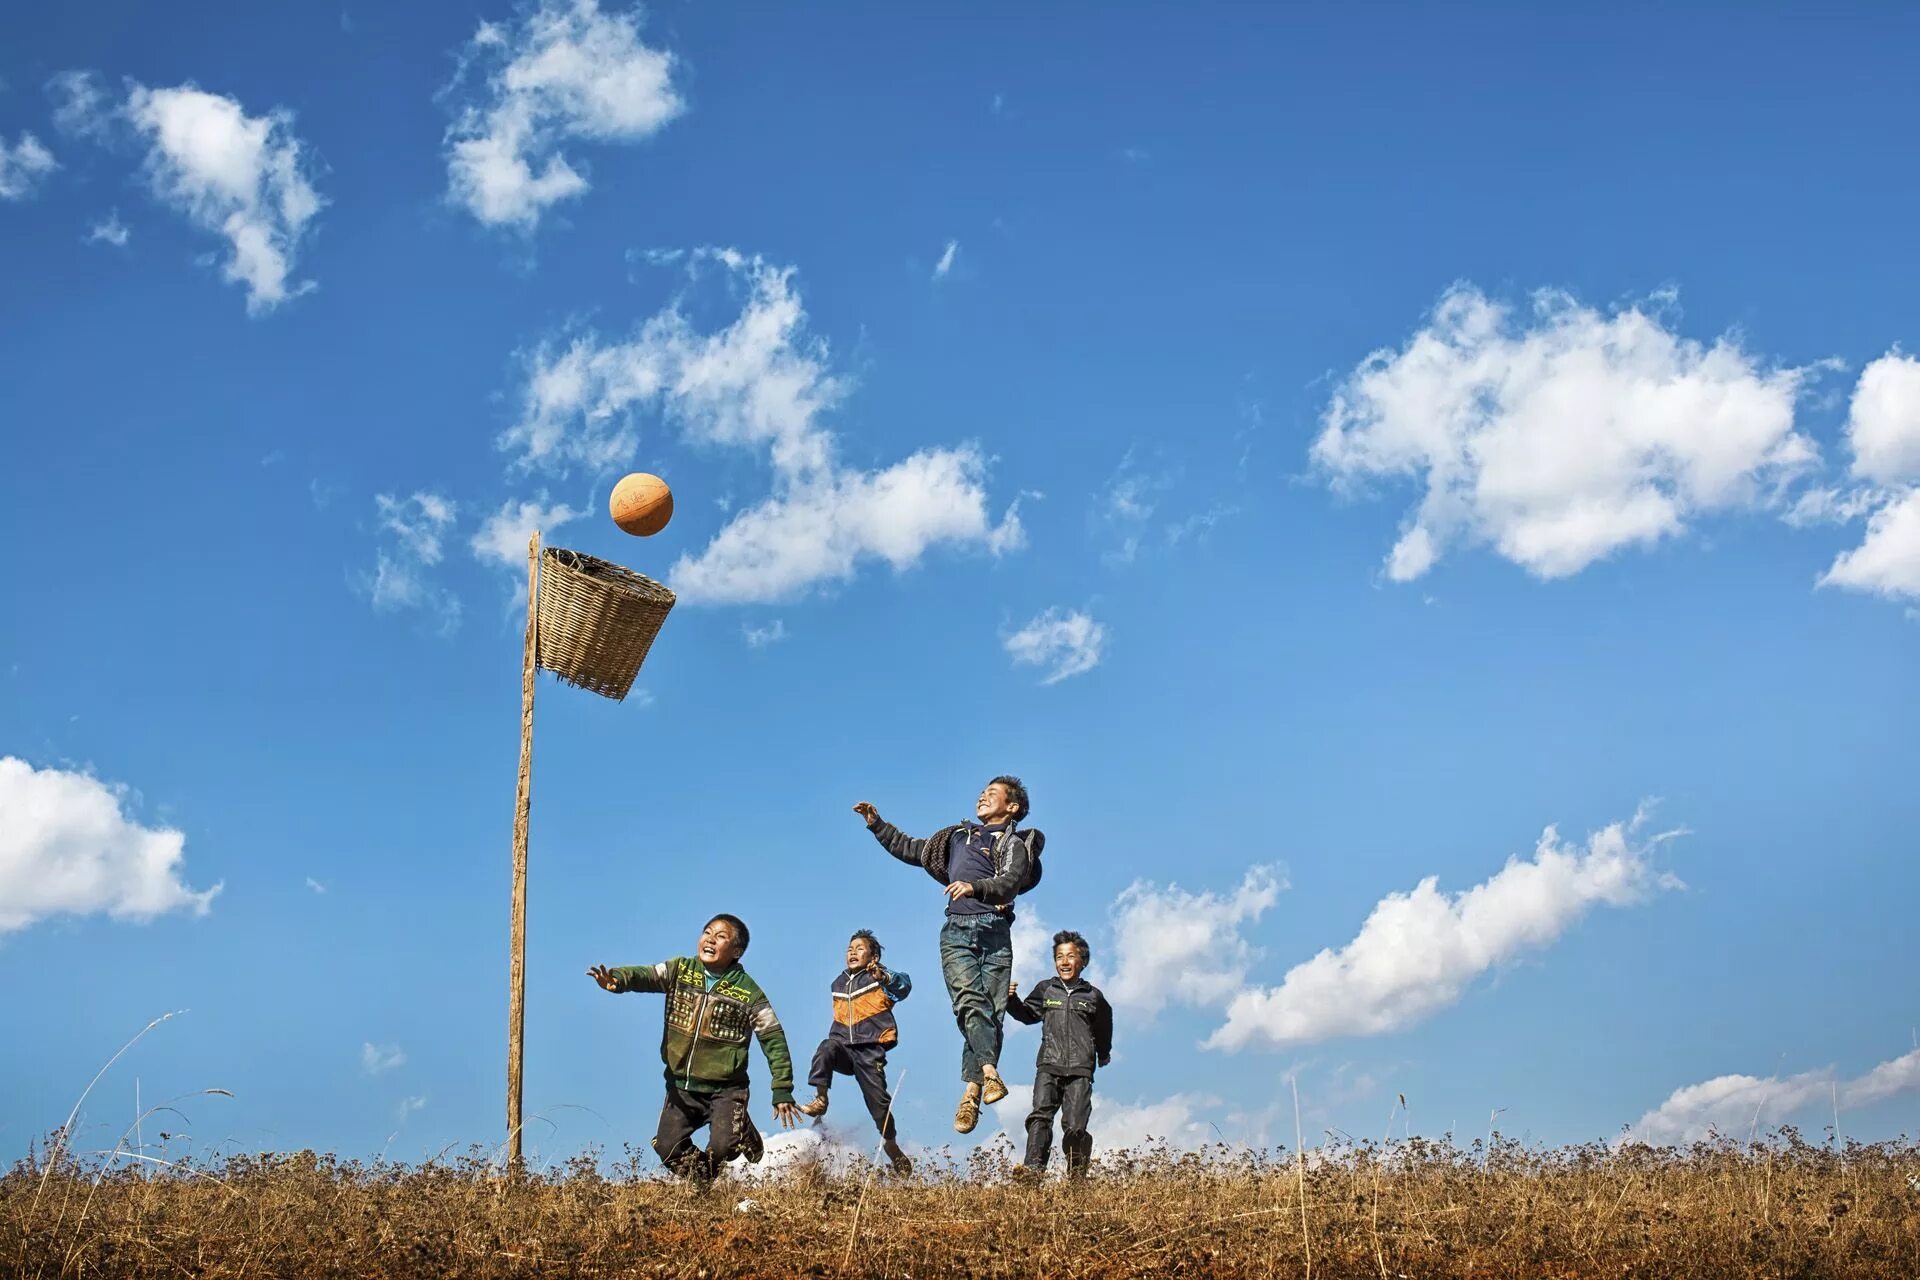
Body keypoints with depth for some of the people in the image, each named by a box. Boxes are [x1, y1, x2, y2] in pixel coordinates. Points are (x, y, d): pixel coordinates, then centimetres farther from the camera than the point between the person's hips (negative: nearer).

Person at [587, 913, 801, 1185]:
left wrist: (782, 1091, -7)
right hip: (681, 1086, 4)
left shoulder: (748, 992, -8)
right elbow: (646, 975, -19)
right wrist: (616, 979, -43)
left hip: (725, 1088, -3)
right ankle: (703, 1184, 24)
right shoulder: (679, 971, -1)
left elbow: (774, 1040, -4)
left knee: (723, 1146, -20)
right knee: (668, 1148, -3)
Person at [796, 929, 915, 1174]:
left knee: (878, 1100, -7)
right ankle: (820, 1100, -33)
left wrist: (884, 977, -39)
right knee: (826, 1049, -31)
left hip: (869, 1051, -4)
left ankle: (892, 1147, 12)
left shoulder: (880, 978, 2)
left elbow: (903, 985, -20)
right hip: (843, 1046, 4)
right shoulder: (838, 984, 21)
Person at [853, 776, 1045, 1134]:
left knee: (992, 1011, -10)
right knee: (970, 1000, -21)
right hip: (957, 932, 2)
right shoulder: (959, 836, 26)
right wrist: (876, 824, 26)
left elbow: (1009, 883, -11)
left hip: (995, 933, -2)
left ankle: (971, 1093, -12)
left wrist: (974, 886, -30)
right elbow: (910, 849, 36)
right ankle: (990, 1073, -35)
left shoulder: (1014, 845, 10)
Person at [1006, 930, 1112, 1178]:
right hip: (1049, 1066, 1)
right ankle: (1033, 1170, -27)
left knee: (1074, 1127, -9)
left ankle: (1077, 1176, 11)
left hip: (1080, 1069, -1)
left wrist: (1103, 1054, 34)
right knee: (1040, 1116, -18)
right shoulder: (1045, 990, 13)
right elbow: (1028, 1015, 25)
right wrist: (1012, 1000, 7)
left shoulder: (1093, 996, 11)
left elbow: (1103, 1027, 27)